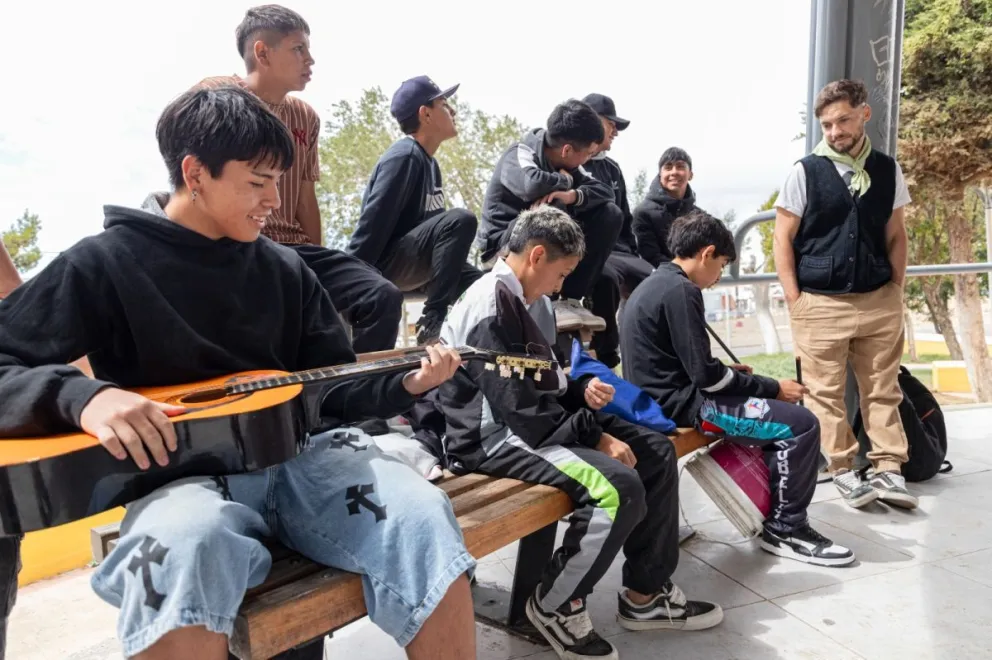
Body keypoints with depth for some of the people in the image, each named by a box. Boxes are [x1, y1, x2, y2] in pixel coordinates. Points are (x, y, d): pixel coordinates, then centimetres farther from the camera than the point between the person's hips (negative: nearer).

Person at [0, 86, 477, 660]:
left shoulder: (285, 269, 13)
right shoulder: (104, 263, 1)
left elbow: (333, 388, 15)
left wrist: (406, 384, -3)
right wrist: (84, 396, -22)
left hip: (300, 455, 4)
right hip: (181, 471, -3)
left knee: (422, 513, -24)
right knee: (185, 544, -41)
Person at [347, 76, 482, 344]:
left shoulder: (429, 163, 13)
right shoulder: (404, 156, -15)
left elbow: (439, 227, 17)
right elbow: (374, 222, -22)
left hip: (411, 266, 10)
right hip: (383, 265, -10)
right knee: (461, 220, -28)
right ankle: (432, 323, -23)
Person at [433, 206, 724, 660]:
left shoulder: (530, 300, 11)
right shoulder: (491, 308, -20)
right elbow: (521, 411, -24)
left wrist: (581, 391, 0)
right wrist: (597, 435, -17)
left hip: (534, 421, 10)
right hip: (495, 436, -10)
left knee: (656, 452, 5)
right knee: (619, 486, -27)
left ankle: (646, 593, 14)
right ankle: (555, 605, -3)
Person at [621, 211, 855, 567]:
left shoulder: (653, 285, 14)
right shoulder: (681, 291, -17)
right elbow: (704, 373, -19)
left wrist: (728, 371, 19)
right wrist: (773, 387, -8)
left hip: (665, 395, 11)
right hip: (679, 403, -11)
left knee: (774, 408, 22)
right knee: (800, 425, -12)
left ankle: (776, 511, 25)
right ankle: (784, 529, 5)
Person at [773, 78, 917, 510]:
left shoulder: (887, 171, 7)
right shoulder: (804, 172, -3)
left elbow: (896, 236, 13)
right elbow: (783, 239, -3)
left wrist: (896, 290, 5)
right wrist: (794, 300, -7)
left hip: (878, 301, 3)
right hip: (820, 304, -3)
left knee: (883, 389, 8)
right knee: (825, 392, 3)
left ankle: (889, 471, 16)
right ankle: (842, 470, 14)